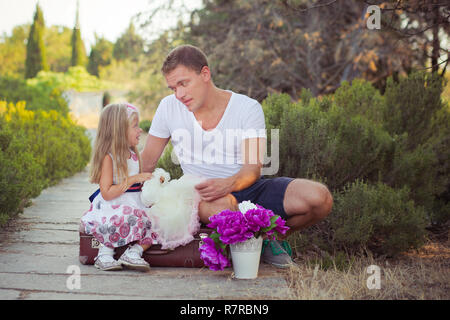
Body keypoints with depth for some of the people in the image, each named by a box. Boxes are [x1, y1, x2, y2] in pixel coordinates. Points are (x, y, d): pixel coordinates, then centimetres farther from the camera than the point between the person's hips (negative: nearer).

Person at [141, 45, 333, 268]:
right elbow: (146, 163, 5)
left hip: (249, 188, 1)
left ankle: (269, 236, 5)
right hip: (205, 193, -1)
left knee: (319, 198, -22)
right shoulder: (169, 108, 0)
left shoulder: (248, 108, -5)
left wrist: (229, 183, -36)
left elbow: (253, 167, -14)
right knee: (218, 206, -41)